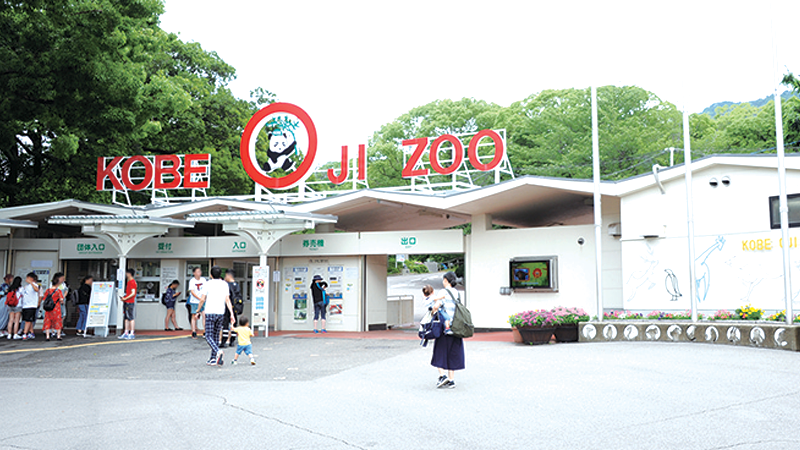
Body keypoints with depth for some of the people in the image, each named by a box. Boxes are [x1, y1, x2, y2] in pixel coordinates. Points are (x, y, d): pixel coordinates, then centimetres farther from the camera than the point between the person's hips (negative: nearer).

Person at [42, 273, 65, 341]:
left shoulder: (47, 291, 4)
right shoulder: (59, 290, -8)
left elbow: (45, 300, 4)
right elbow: (61, 300, -13)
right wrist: (62, 302, 8)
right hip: (56, 309, -3)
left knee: (48, 322, 7)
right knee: (58, 322, 6)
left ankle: (47, 336, 2)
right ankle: (58, 336, 8)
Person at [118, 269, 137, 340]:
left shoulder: (132, 282, -12)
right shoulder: (128, 282, 19)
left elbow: (133, 293, -18)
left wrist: (125, 298, -18)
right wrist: (124, 298, 14)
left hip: (130, 302, -10)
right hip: (126, 302, 10)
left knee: (131, 318, -8)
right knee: (126, 318, 10)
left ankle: (132, 334, -8)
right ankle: (126, 333, 13)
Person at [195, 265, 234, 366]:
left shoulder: (208, 283, -3)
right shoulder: (225, 284, 7)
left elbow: (202, 299, -3)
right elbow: (227, 300, 1)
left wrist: (198, 312, 8)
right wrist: (231, 313, 0)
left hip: (210, 312, -4)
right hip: (221, 313, 4)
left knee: (208, 336, -2)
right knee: (215, 336, 12)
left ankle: (218, 351, -27)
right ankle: (213, 359, 13)